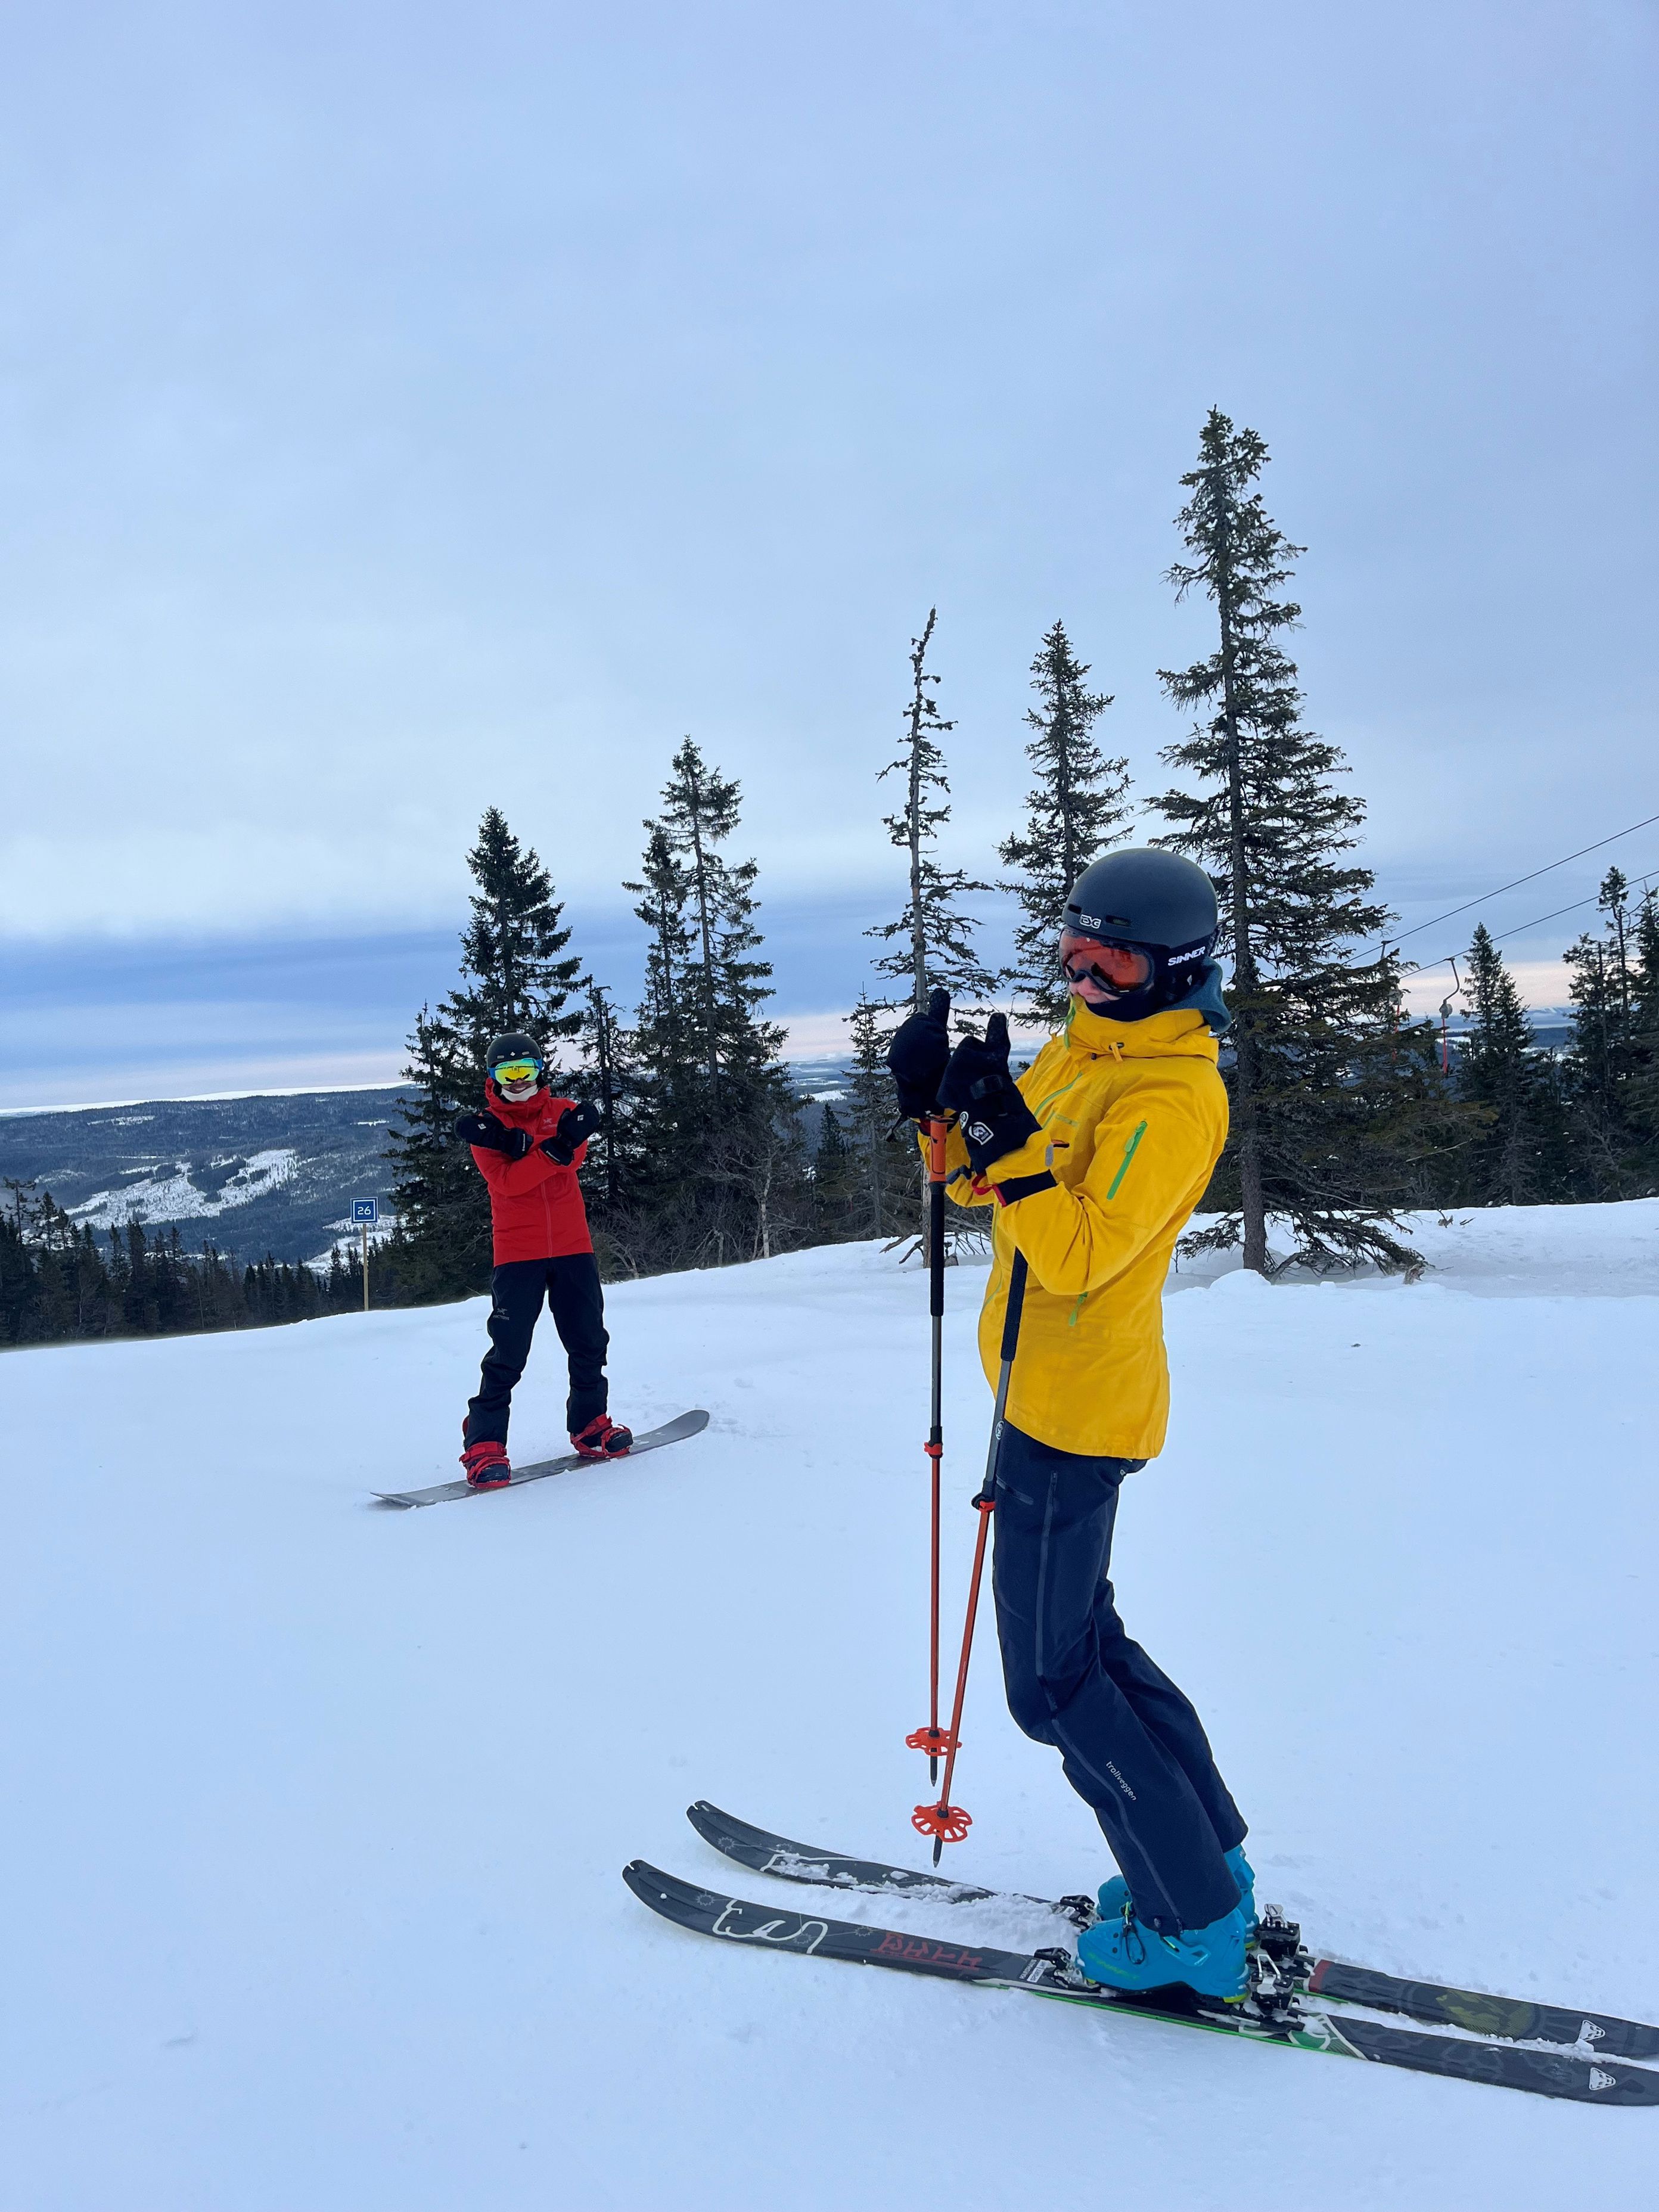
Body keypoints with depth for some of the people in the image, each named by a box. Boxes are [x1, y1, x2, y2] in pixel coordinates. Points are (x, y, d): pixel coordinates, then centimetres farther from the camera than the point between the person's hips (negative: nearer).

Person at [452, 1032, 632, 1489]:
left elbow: (573, 1156, -12)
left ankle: (589, 1425, 27)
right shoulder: (484, 1127, 1)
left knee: (589, 1342, 10)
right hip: (517, 1252, -3)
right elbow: (508, 1182, -16)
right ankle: (484, 1445, -1)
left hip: (573, 1246, 3)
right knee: (508, 1353, -8)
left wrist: (518, 1143, -23)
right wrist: (553, 1148, -26)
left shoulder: (563, 1110, 9)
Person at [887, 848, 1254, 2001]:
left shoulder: (1173, 1096, -19)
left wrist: (1004, 1131, -32)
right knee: (1085, 1636, 20)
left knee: (1053, 1681, 0)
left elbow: (1077, 1255, -27)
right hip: (1049, 1388, 10)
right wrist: (939, 1097, -1)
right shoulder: (1079, 1051, 10)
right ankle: (1210, 1859, 34)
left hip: (1076, 1406, -10)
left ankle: (1194, 1926, 14)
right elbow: (985, 1178, 15)